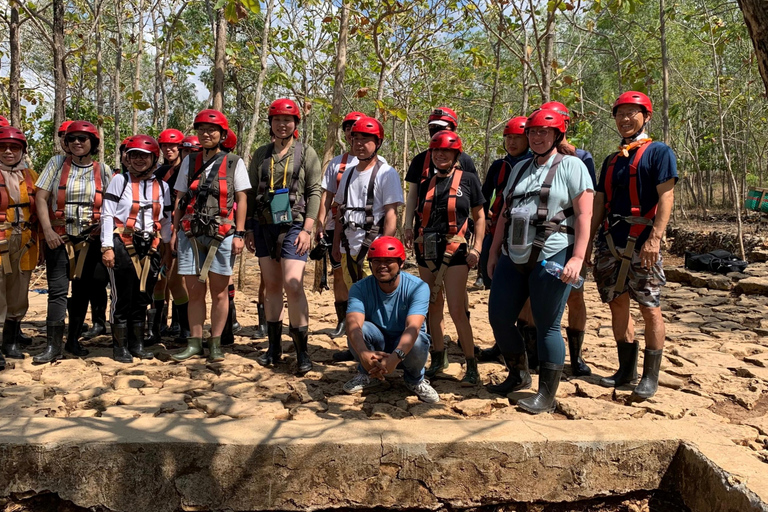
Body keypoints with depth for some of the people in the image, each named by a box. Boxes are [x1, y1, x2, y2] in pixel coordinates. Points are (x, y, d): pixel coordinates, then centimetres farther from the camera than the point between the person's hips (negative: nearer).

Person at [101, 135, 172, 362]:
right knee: (123, 298, -1)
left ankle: (137, 343, 21)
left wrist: (167, 250, 13)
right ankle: (120, 346, 10)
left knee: (142, 298, 9)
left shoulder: (162, 186, 10)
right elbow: (107, 215, -4)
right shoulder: (119, 181, 0)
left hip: (149, 248, 4)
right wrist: (107, 247, -11)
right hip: (123, 247, -3)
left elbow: (166, 220, 16)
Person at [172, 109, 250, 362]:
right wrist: (175, 231, 8)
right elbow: (180, 199, 15)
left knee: (219, 292, 4)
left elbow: (241, 200, 1)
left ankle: (215, 344, 12)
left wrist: (239, 234, -6)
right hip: (191, 234, 3)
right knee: (195, 292, 7)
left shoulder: (234, 163, 5)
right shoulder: (189, 161, 14)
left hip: (222, 234, -3)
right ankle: (194, 342, 16)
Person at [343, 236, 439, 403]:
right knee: (360, 328, -30)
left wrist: (396, 356, -55)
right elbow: (353, 323, -35)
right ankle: (368, 374, 1)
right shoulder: (360, 289, -17)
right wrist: (363, 353, -56)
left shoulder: (418, 287, -21)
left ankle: (415, 379, 0)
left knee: (417, 343, -35)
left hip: (405, 344, -1)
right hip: (375, 345, 1)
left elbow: (413, 327, -36)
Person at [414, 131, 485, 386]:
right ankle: (439, 358, 23)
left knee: (456, 310, -11)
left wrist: (477, 247, -7)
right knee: (433, 307, 10)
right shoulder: (427, 184, 13)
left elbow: (479, 216, 3)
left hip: (455, 250, -5)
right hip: (427, 250, 5)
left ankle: (472, 366, -1)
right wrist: (418, 246, 12)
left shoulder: (468, 179, 1)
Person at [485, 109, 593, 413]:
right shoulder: (520, 169, 18)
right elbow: (505, 214, 19)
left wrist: (578, 257, -17)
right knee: (499, 317, 8)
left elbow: (584, 214, -8)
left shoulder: (570, 166, -2)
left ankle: (547, 396, 11)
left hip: (552, 259, -7)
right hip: (516, 259, 7)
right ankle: (518, 375, 29)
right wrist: (494, 252, 15)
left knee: (547, 326, -1)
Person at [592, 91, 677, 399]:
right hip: (609, 243, 6)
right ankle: (626, 370, 20)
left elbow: (666, 196, -10)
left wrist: (655, 238, -21)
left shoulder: (659, 152, 0)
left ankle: (650, 377, 8)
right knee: (617, 305, 9)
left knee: (649, 307, -2)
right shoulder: (612, 161, 19)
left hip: (641, 244, -6)